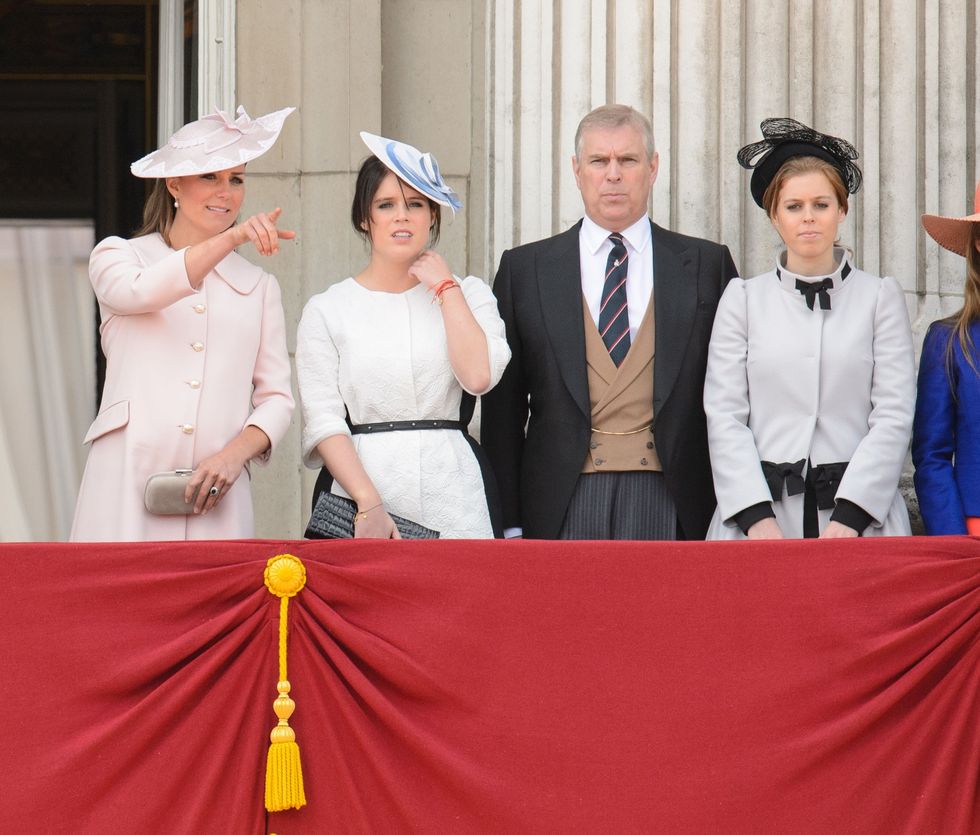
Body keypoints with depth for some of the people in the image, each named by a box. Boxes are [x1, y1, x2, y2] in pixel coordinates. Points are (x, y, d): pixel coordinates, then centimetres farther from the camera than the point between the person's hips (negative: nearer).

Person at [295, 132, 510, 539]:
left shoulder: (467, 293, 11)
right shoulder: (327, 310, 6)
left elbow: (479, 375, -7)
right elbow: (323, 421, -3)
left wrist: (445, 286, 0)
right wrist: (369, 503, -15)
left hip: (451, 497, 1)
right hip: (359, 480, -1)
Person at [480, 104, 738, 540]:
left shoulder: (707, 265, 10)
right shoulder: (524, 269, 10)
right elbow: (503, 407, 9)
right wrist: (508, 525, 2)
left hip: (673, 504, 0)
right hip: (563, 506, 0)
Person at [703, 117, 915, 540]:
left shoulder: (880, 296, 9)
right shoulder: (743, 298, 11)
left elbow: (894, 417, 1)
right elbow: (724, 416, 4)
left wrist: (848, 517, -11)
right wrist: (758, 517, -10)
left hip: (862, 512, 0)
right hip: (761, 507, 0)